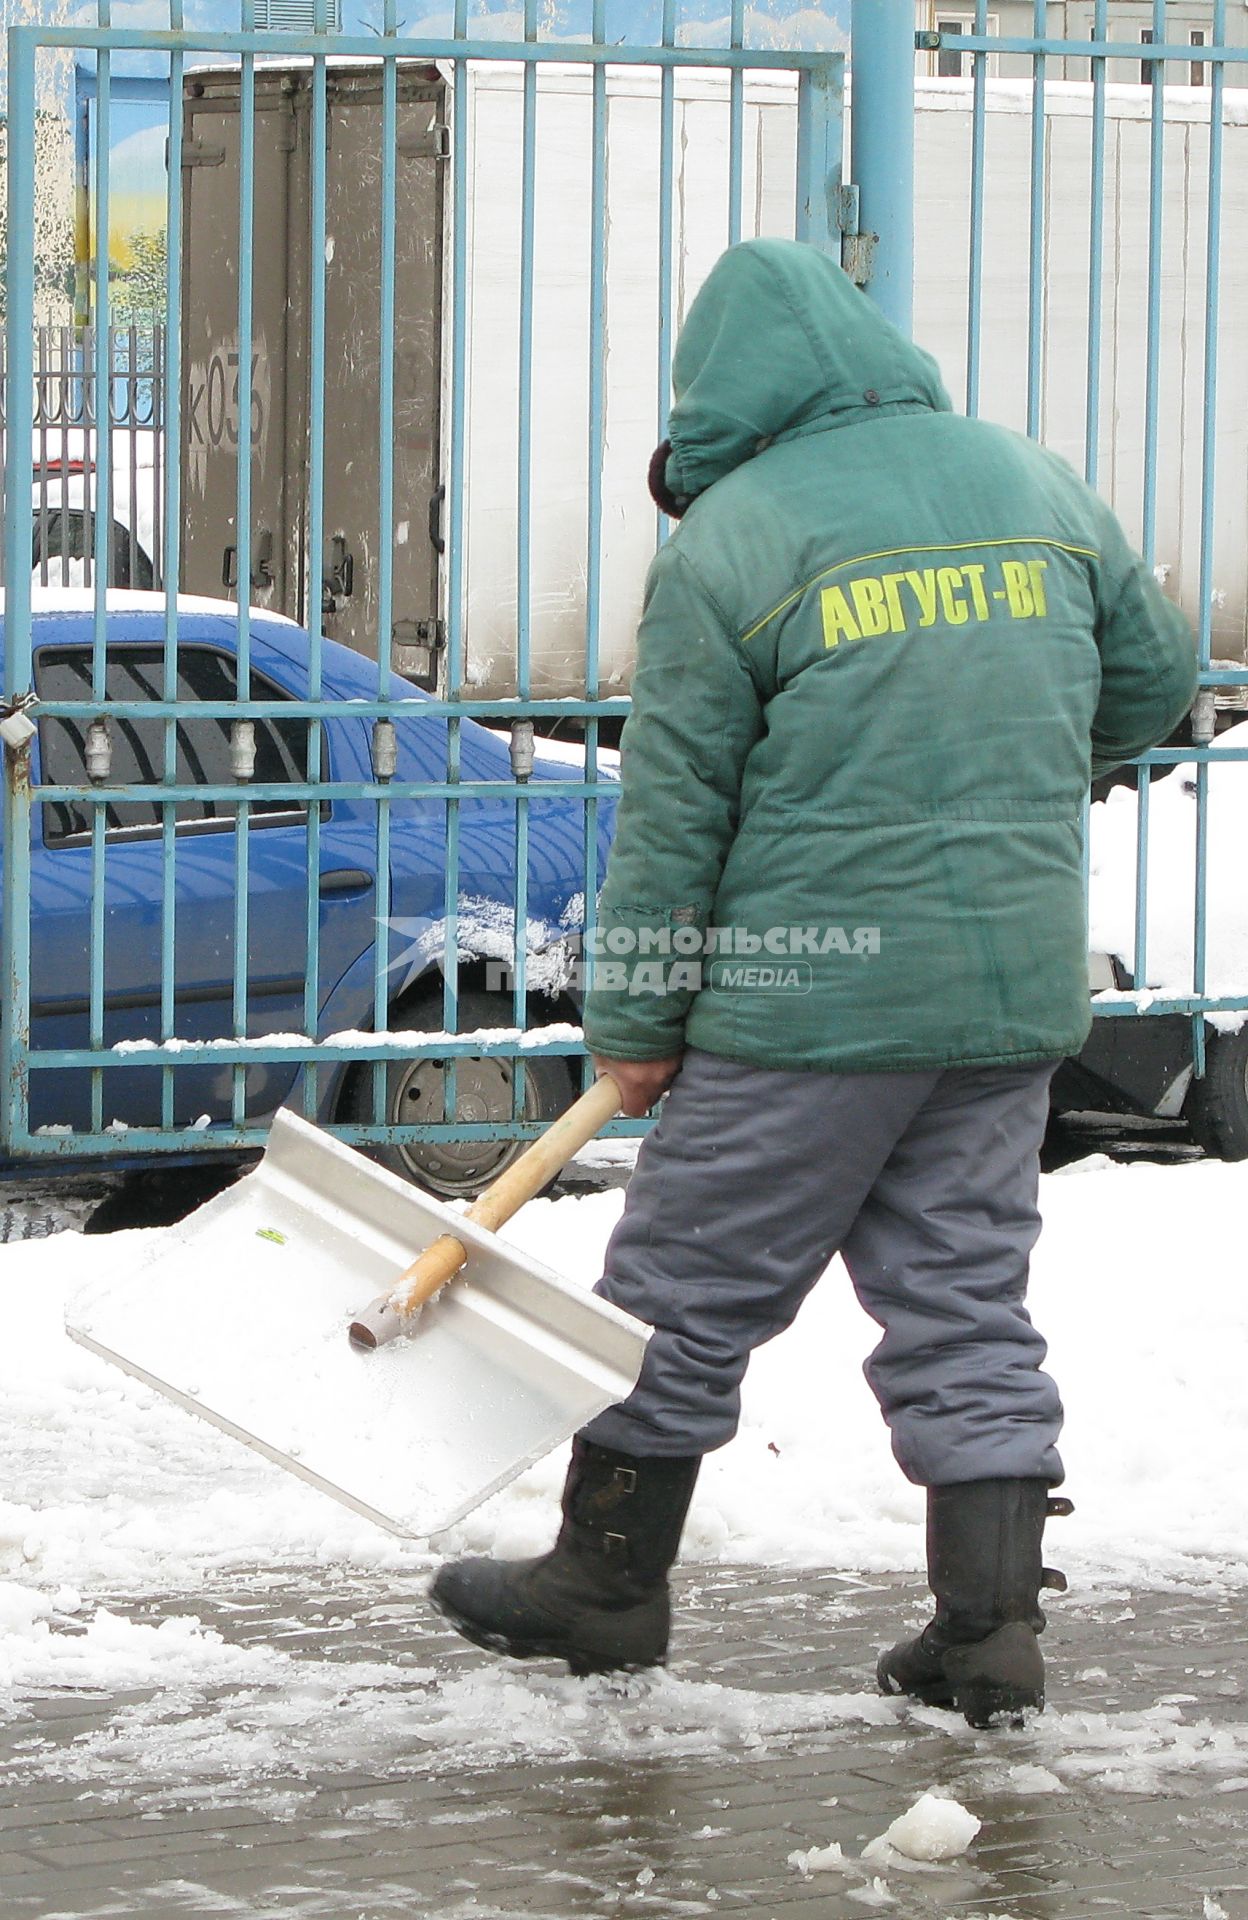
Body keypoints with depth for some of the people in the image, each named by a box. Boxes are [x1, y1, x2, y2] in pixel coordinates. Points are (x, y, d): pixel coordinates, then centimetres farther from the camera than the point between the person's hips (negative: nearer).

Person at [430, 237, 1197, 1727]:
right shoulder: (1039, 487, 8)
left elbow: (674, 805, -6)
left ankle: (607, 1578, 21)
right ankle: (991, 1627, 6)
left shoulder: (727, 540, -8)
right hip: (1020, 988, 5)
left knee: (689, 1286, 9)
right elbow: (1153, 680, 19)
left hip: (817, 993, -5)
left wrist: (635, 1019, 2)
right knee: (966, 1302, 11)